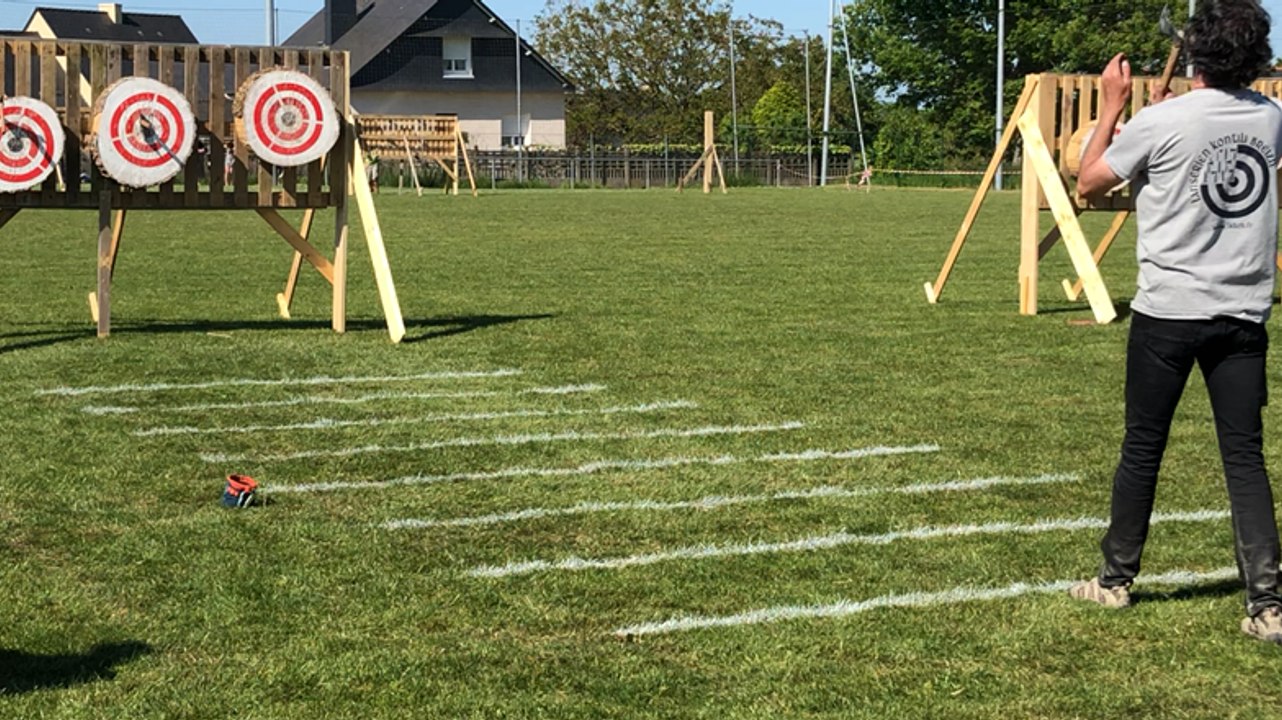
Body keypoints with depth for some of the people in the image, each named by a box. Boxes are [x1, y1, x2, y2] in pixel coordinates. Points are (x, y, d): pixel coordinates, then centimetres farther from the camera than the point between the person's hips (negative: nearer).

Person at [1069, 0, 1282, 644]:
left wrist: (1112, 106, 9)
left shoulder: (1161, 122, -12)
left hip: (1168, 312, -3)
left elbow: (1089, 183, 1)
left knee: (1142, 449, 10)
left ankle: (1116, 579, 22)